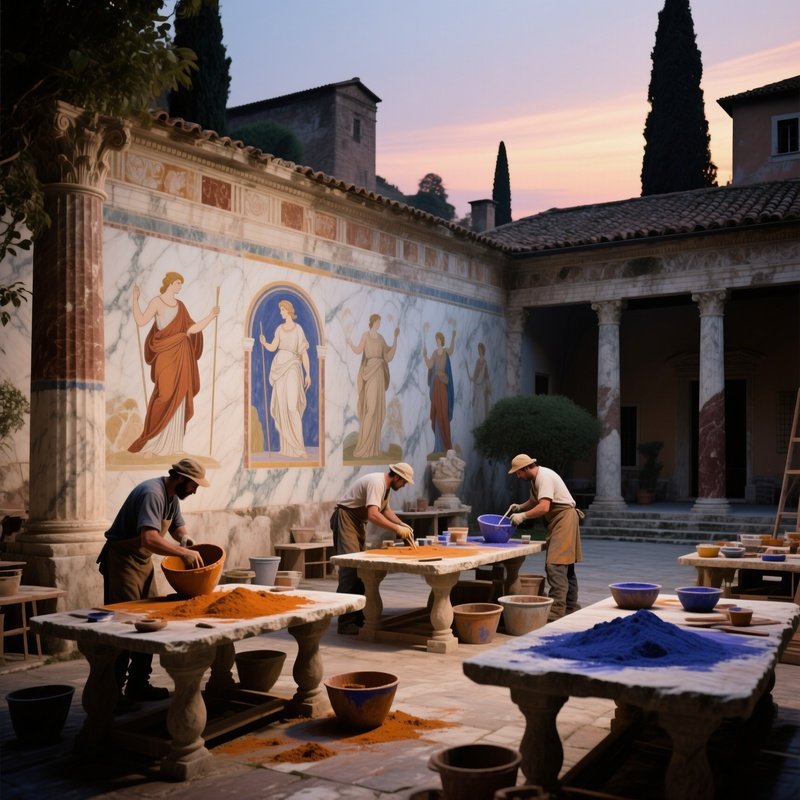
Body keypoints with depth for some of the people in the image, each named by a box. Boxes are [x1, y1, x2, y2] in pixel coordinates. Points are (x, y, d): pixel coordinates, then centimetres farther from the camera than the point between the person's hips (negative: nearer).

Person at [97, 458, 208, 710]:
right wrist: (184, 553, -31)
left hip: (143, 561, 10)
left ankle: (139, 684, 17)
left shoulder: (172, 497, 6)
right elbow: (149, 539, -37)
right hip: (122, 559, -10)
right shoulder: (152, 493, -25)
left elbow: (177, 526, 22)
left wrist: (185, 540, -1)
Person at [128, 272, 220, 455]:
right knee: (165, 397, -9)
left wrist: (211, 316, 10)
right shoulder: (157, 302, -4)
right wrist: (135, 298, -17)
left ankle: (172, 443, 11)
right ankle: (155, 442, -1)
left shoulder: (180, 305, 15)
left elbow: (192, 329, 12)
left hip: (181, 356, 7)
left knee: (178, 399, 6)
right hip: (166, 355, -7)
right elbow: (140, 321, -16)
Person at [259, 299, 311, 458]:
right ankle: (286, 446, 8)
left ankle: (299, 447, -13)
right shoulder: (279, 329, 13)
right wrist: (264, 342, -15)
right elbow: (272, 348, 6)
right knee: (281, 406, 3)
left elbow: (304, 352, -3)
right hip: (280, 367, 5)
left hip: (292, 368, -5)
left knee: (293, 406, -14)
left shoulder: (298, 329, -1)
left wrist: (308, 374, -7)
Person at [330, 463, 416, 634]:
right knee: (350, 568, -16)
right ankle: (346, 622, -16)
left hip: (358, 522, 11)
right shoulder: (376, 483, -25)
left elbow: (385, 509, 18)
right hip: (345, 518, -11)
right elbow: (373, 515, -36)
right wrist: (397, 529, -32)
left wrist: (403, 525, 4)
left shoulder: (385, 485, 7)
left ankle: (358, 617, 18)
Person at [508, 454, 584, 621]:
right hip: (557, 521, 11)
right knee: (566, 567, 15)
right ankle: (571, 609, 23)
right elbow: (533, 501, 27)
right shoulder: (536, 479, 13)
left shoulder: (544, 477, -18)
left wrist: (522, 516, -20)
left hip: (564, 518, -11)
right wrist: (519, 507, 9)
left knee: (555, 566, -16)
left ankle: (555, 613, -20)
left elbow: (544, 507, -27)